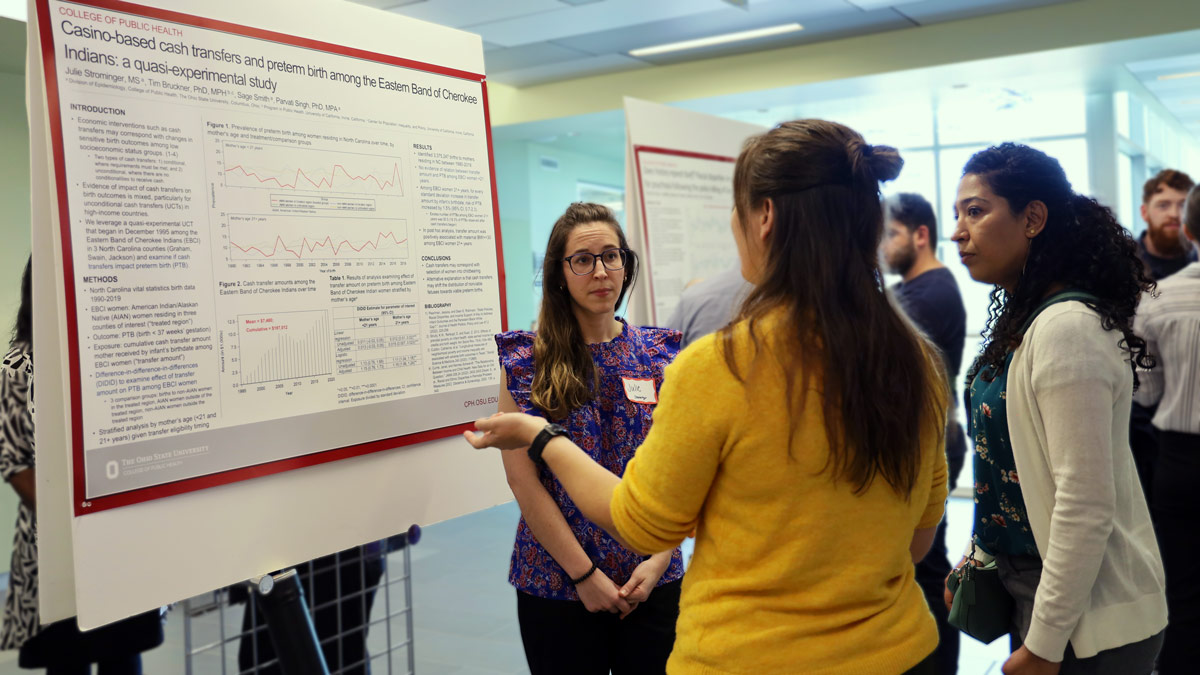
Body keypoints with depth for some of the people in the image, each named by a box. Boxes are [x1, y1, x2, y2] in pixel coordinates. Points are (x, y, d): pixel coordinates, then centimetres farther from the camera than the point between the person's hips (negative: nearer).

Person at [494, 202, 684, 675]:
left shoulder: (659, 355, 4)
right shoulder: (526, 362, -4)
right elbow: (522, 480, -8)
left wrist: (660, 559, -8)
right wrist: (584, 574, -10)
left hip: (653, 581, 2)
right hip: (559, 586, -2)